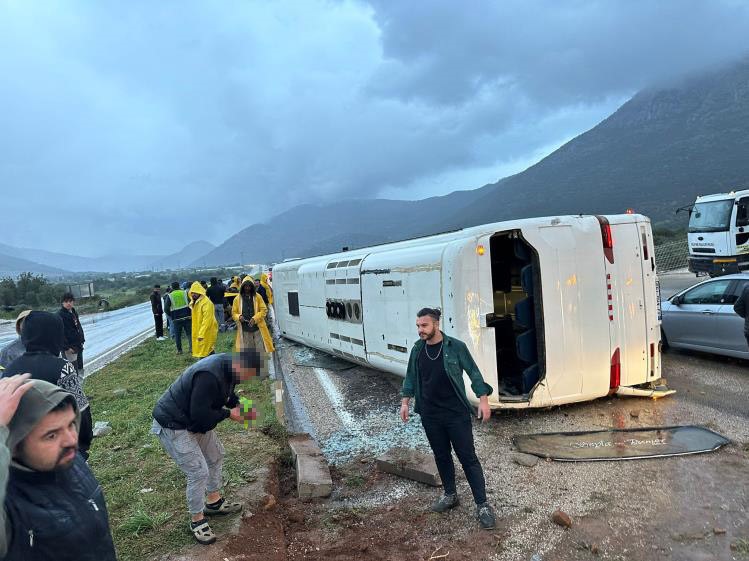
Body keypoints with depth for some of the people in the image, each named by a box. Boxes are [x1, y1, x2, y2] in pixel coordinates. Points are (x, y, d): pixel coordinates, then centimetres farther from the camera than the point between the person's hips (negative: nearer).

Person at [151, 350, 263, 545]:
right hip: (173, 425, -10)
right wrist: (229, 414, -20)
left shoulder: (227, 364, -7)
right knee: (199, 472, -7)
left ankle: (213, 501, 37)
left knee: (216, 456, 19)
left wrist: (240, 407, -7)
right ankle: (197, 520, 14)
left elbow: (227, 393, 10)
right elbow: (199, 415, -31)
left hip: (196, 422, 10)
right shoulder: (209, 376, -37)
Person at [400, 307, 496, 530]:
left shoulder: (456, 347, -11)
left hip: (456, 413, -4)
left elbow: (473, 373, -5)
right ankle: (450, 495, 34)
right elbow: (411, 377, 13)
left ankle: (482, 506, 8)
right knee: (441, 456, 16)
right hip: (430, 415, 4)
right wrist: (405, 401, 11)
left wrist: (483, 399, -9)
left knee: (468, 458, 0)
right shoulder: (417, 350, 2)